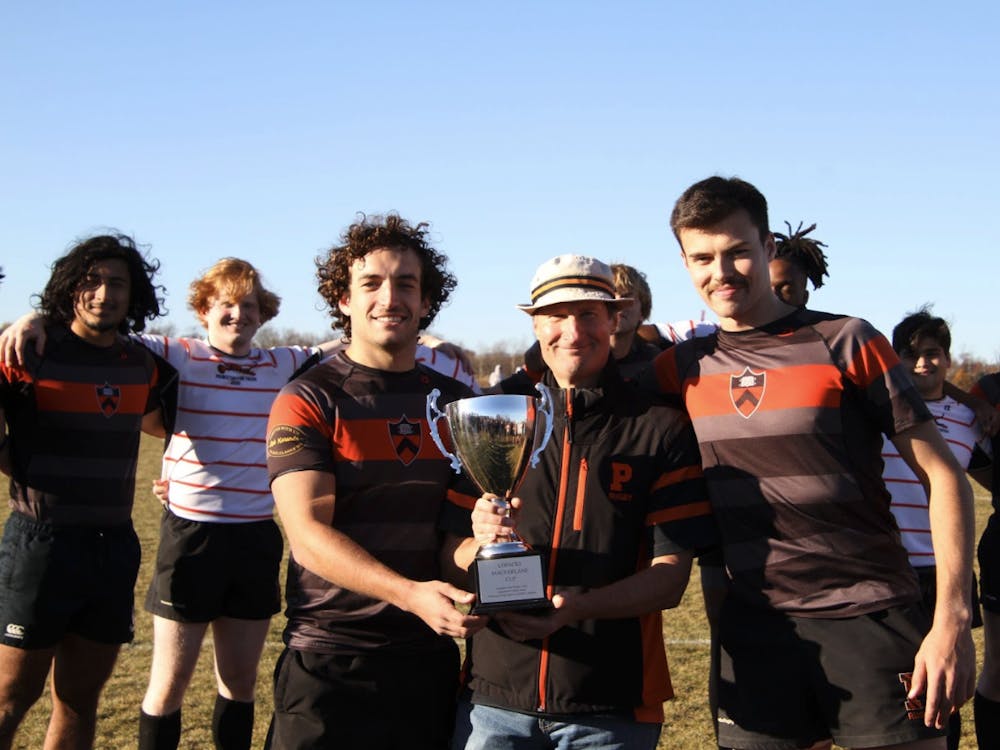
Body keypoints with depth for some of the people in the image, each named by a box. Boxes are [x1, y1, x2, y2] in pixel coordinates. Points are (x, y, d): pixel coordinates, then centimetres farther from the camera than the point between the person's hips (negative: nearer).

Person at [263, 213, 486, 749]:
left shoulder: (455, 402, 9)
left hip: (431, 656, 4)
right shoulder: (307, 400, -5)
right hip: (331, 660, -4)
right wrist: (412, 594, -29)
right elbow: (308, 533, -15)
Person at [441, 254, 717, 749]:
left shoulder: (661, 428, 0)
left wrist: (575, 607, -21)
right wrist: (480, 544, -17)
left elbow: (669, 578, -5)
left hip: (613, 708, -1)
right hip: (494, 695, 2)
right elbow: (450, 556, 6)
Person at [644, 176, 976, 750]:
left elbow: (942, 475, -3)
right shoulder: (683, 368, 8)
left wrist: (952, 621, -12)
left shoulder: (844, 342, -2)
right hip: (753, 631, 3)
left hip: (871, 620, -3)